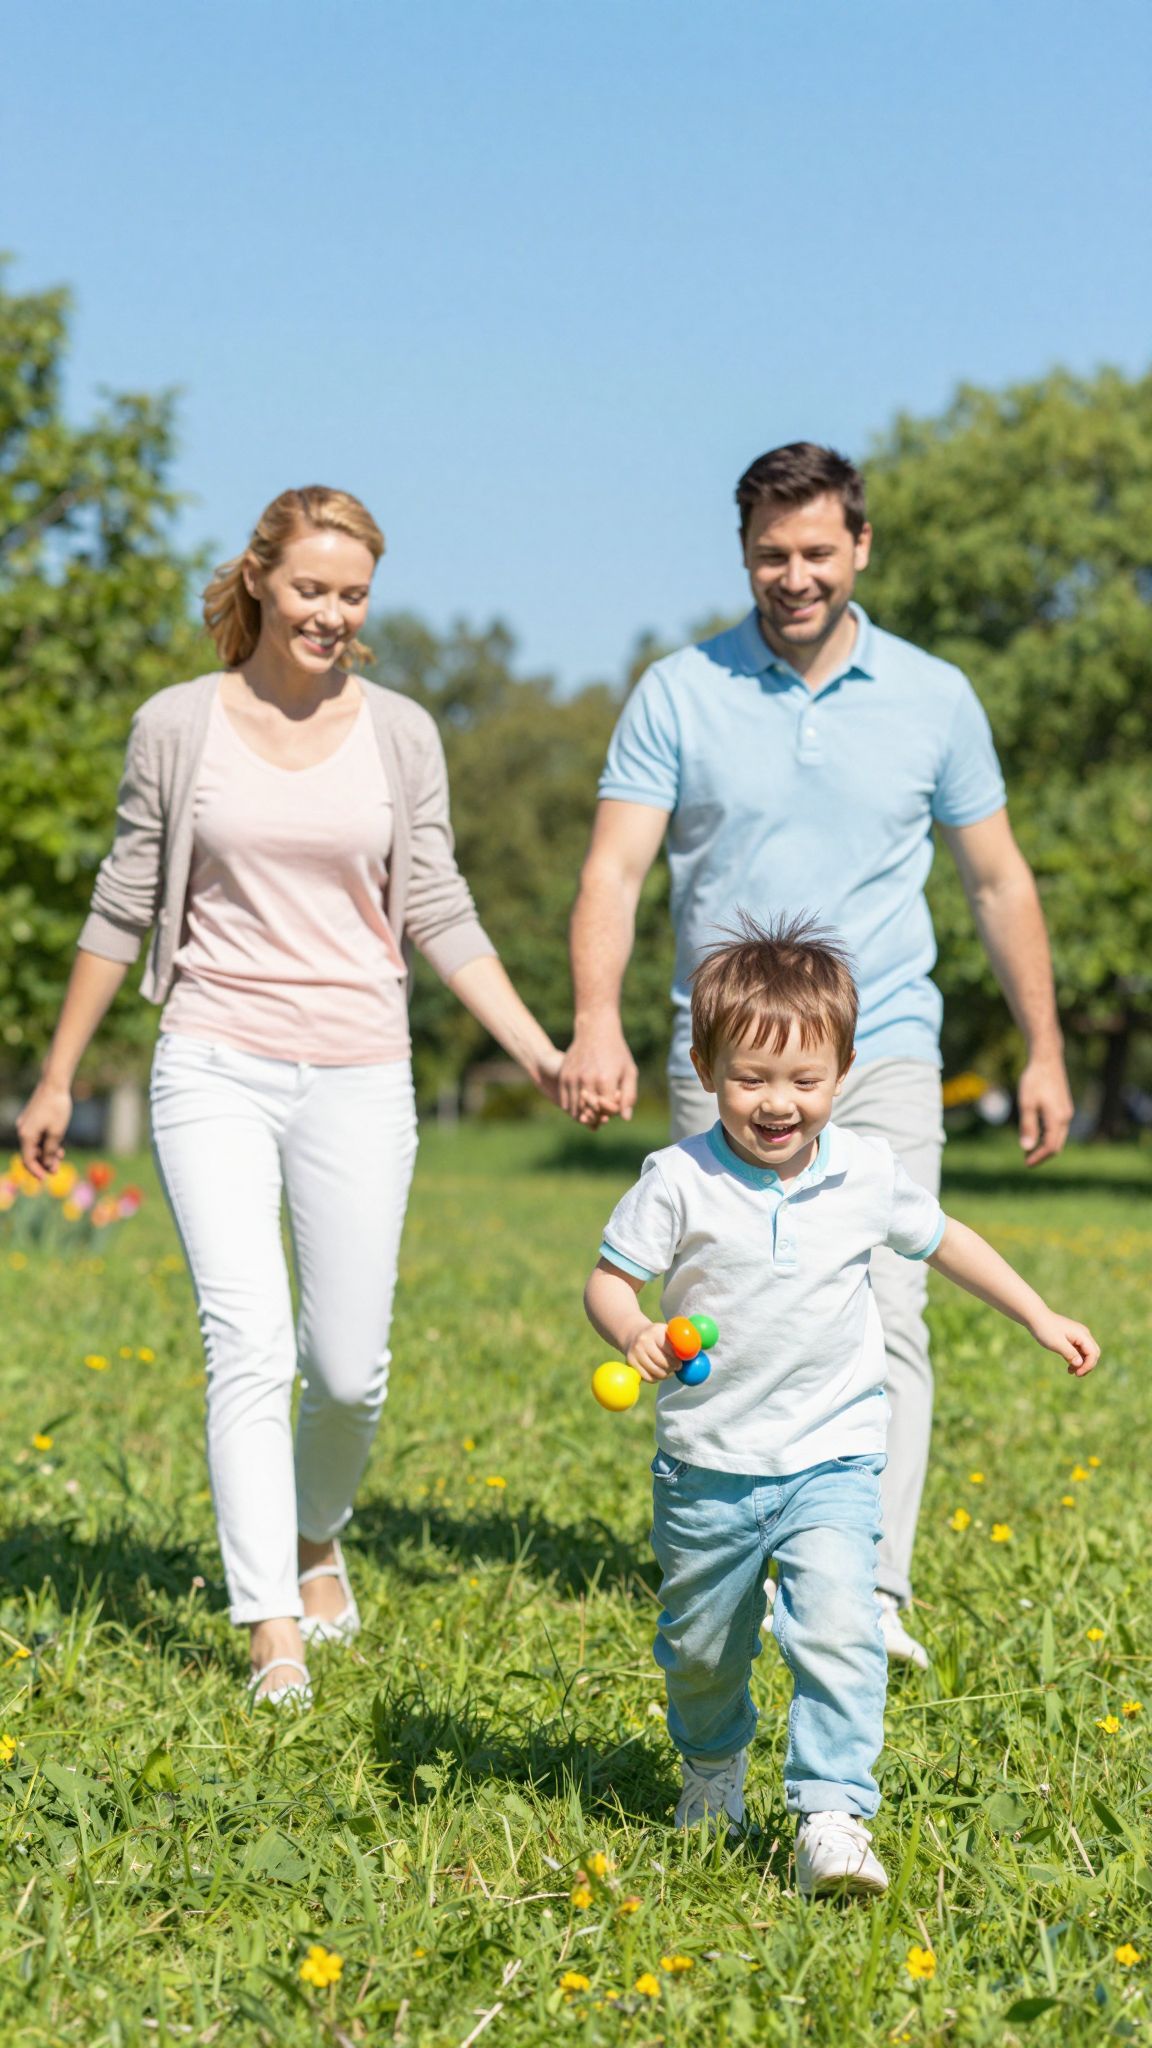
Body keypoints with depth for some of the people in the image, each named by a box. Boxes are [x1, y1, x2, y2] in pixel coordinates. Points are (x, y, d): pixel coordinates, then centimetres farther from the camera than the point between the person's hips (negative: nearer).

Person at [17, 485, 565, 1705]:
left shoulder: (399, 734, 5)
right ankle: (271, 1632, -9)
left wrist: (537, 1050, -1)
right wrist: (58, 1078, 11)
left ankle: (315, 1536, 35)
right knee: (249, 1342, -14)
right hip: (215, 1068, -1)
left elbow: (439, 916, 7)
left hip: (357, 1077, 1)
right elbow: (123, 910, 9)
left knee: (349, 1367, 3)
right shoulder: (178, 727, 2)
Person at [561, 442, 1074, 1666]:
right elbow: (613, 872, -5)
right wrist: (597, 1028, -21)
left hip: (883, 1058, 0)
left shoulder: (934, 699, 5)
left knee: (883, 1317, -12)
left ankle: (872, 1594, -13)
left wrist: (1043, 1051, 12)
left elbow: (997, 882, 13)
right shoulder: (677, 696, 1)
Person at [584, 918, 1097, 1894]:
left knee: (837, 1629, -20)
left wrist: (1041, 1316, 15)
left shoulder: (867, 1173, -4)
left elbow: (941, 1238, 13)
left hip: (832, 1458, 0)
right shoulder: (680, 1180, -11)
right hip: (708, 1464, 0)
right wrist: (634, 1334, -28)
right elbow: (609, 1278, -6)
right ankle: (714, 1764, 46)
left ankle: (833, 1815, -16)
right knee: (702, 1646, 16)